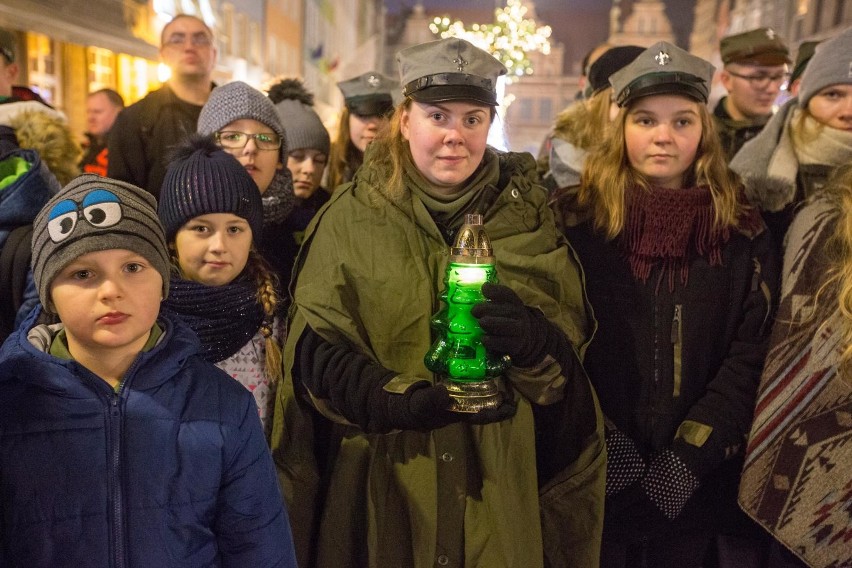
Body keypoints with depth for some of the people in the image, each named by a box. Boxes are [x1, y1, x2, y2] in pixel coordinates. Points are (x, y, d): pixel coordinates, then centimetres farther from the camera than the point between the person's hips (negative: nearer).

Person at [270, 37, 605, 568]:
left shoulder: (525, 215, 2)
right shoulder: (351, 216, -4)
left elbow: (571, 354, -2)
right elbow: (316, 352, -9)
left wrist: (532, 339, -25)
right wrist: (406, 402, -25)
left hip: (497, 485, 2)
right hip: (379, 482, -1)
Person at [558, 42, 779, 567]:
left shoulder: (743, 234, 0)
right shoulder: (578, 220, -5)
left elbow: (751, 358, -4)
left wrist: (684, 463, -12)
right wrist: (609, 449, -13)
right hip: (591, 481, -1)